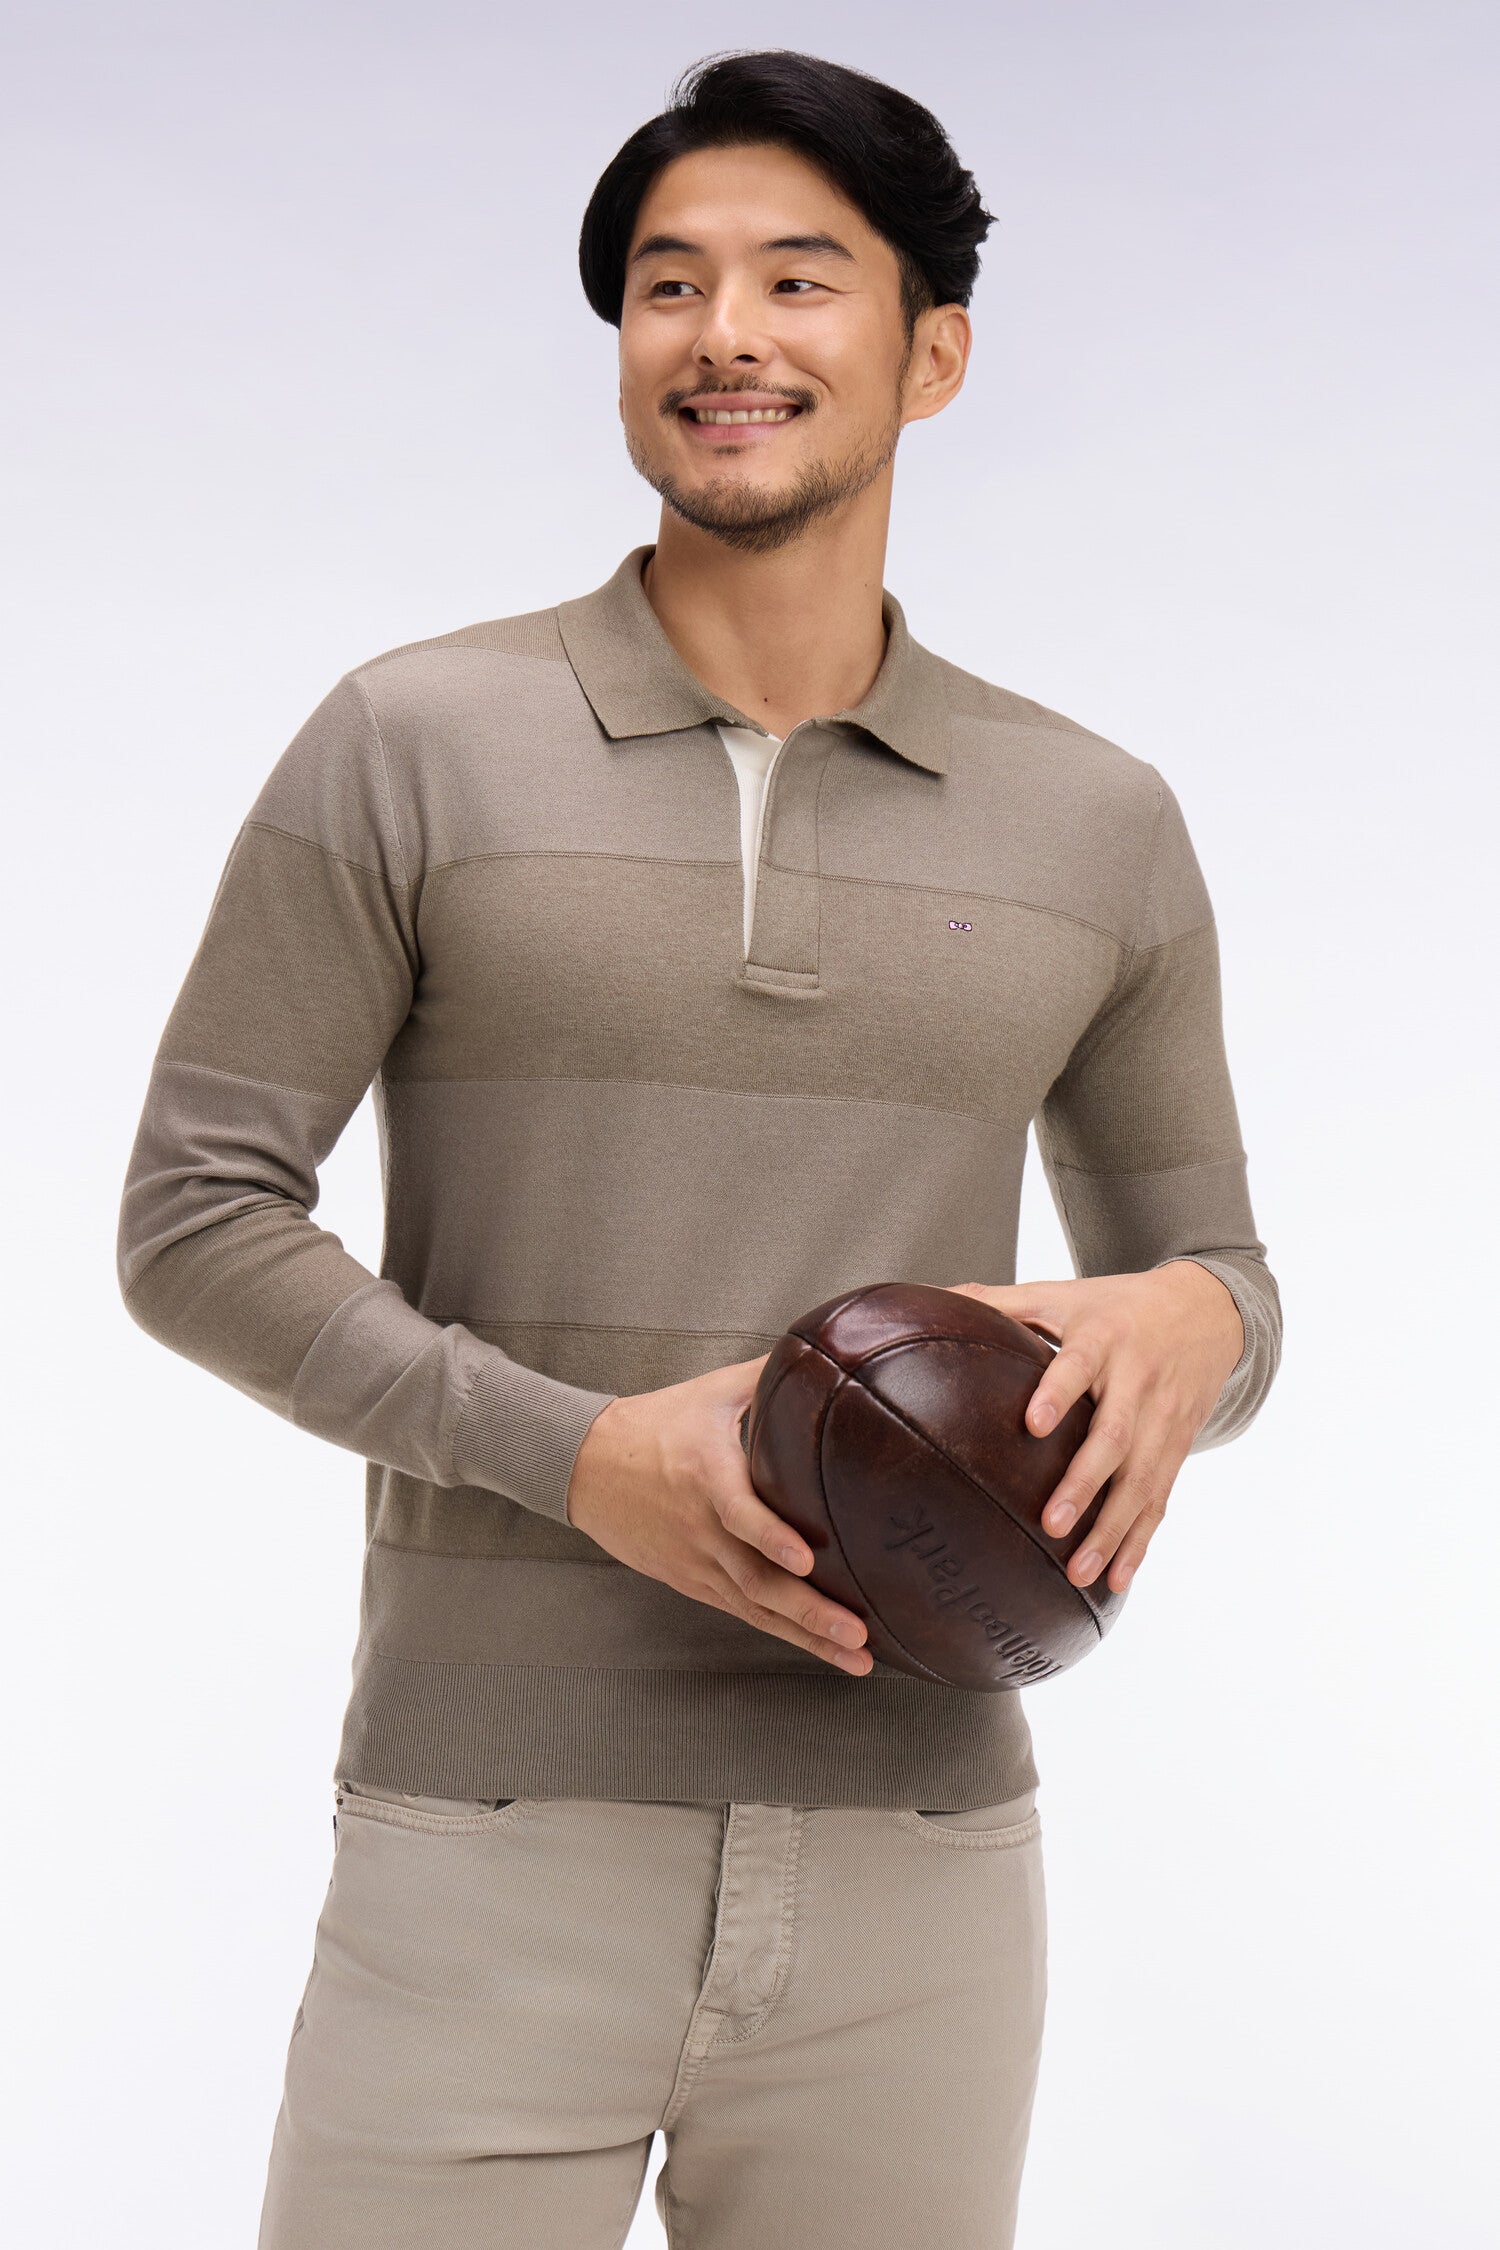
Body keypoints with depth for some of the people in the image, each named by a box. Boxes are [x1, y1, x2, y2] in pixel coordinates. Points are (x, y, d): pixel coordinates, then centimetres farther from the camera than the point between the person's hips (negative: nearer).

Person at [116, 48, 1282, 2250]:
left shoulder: (1098, 827, 6)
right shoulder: (410, 747, -2)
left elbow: (1218, 1280, 13)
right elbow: (193, 1221, -3)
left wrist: (1185, 1324, -13)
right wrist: (584, 1454, -18)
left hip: (915, 1887, 3)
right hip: (490, 1856, -2)